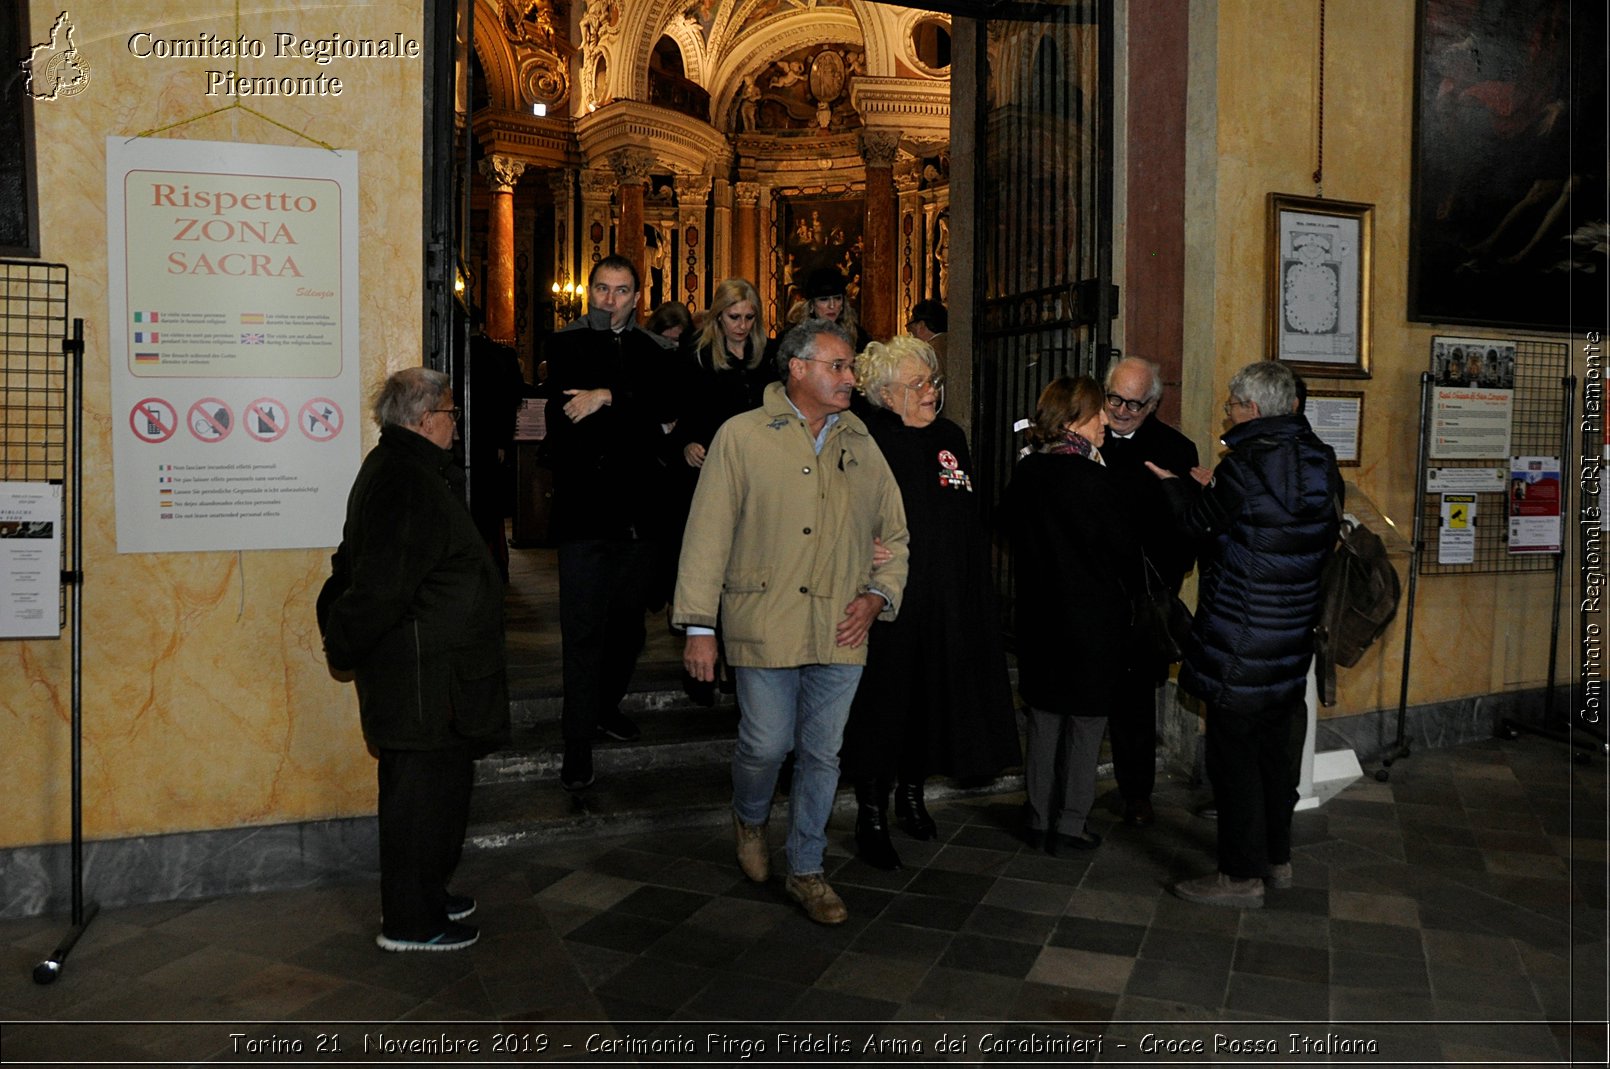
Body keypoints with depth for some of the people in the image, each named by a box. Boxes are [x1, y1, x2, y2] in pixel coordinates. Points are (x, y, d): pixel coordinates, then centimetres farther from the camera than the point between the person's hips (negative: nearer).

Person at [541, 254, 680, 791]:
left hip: (639, 505, 3)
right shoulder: (565, 344, 6)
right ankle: (578, 745, 2)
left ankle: (607, 706, 35)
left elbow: (667, 408, -6)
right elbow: (562, 415, -5)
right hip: (584, 506, -3)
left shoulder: (653, 350, 11)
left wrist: (608, 397, -16)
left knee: (629, 621, 13)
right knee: (583, 629, -5)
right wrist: (630, 419, -5)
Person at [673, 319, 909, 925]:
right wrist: (699, 626, -6)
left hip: (841, 632, 4)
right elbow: (708, 534, -3)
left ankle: (806, 871, 25)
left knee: (822, 753, 8)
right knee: (766, 743, 1)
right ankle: (749, 818, 35)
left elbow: (893, 535, 19)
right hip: (764, 625, -3)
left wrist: (876, 596, 2)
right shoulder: (742, 437, 0)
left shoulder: (861, 448, 12)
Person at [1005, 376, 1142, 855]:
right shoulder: (1093, 478, -17)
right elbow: (1124, 550, -10)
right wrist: (1125, 595, 9)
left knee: (1042, 717, 14)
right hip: (1093, 617, -5)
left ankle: (1038, 819, 22)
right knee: (1085, 722, 7)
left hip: (1037, 614, 6)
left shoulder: (1025, 473, -1)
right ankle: (1069, 825, 14)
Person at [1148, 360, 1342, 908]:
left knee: (1233, 754, 2)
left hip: (1240, 644, -8)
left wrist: (1177, 486, 15)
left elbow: (1202, 524, -6)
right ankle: (1277, 857, 32)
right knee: (1275, 747, 19)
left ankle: (1242, 875, 11)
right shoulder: (1319, 462, 4)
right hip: (1292, 637, 8)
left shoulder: (1243, 466, -19)